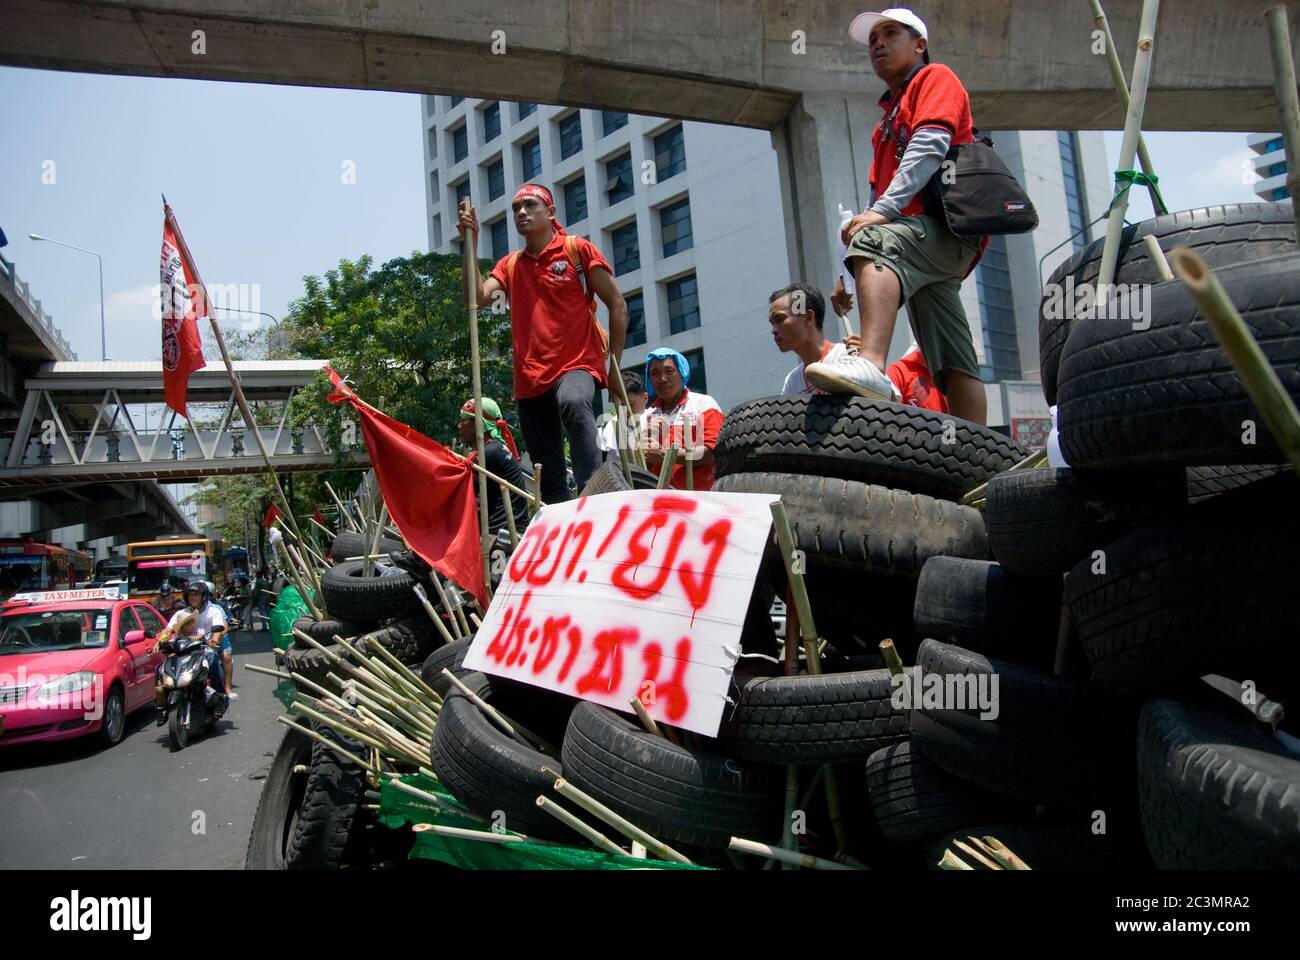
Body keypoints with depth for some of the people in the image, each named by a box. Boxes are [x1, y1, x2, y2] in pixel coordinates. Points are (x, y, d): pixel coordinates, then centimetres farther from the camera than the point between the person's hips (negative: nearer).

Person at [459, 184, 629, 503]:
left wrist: (615, 365, -3)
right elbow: (477, 297, 0)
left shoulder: (578, 249, 4)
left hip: (577, 364, -5)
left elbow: (617, 304, 2)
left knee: (573, 402, -40)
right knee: (548, 474, 6)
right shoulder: (509, 265, 16)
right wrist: (471, 244, -4)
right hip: (530, 379, 5)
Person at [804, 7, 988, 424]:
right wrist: (852, 275, 17)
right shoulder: (889, 116, 34)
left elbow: (930, 146, -10)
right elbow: (878, 190, 27)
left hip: (951, 223, -9)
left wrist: (883, 210, -23)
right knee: (953, 365, 0)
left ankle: (871, 364, -58)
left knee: (873, 242, -38)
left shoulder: (935, 78, 11)